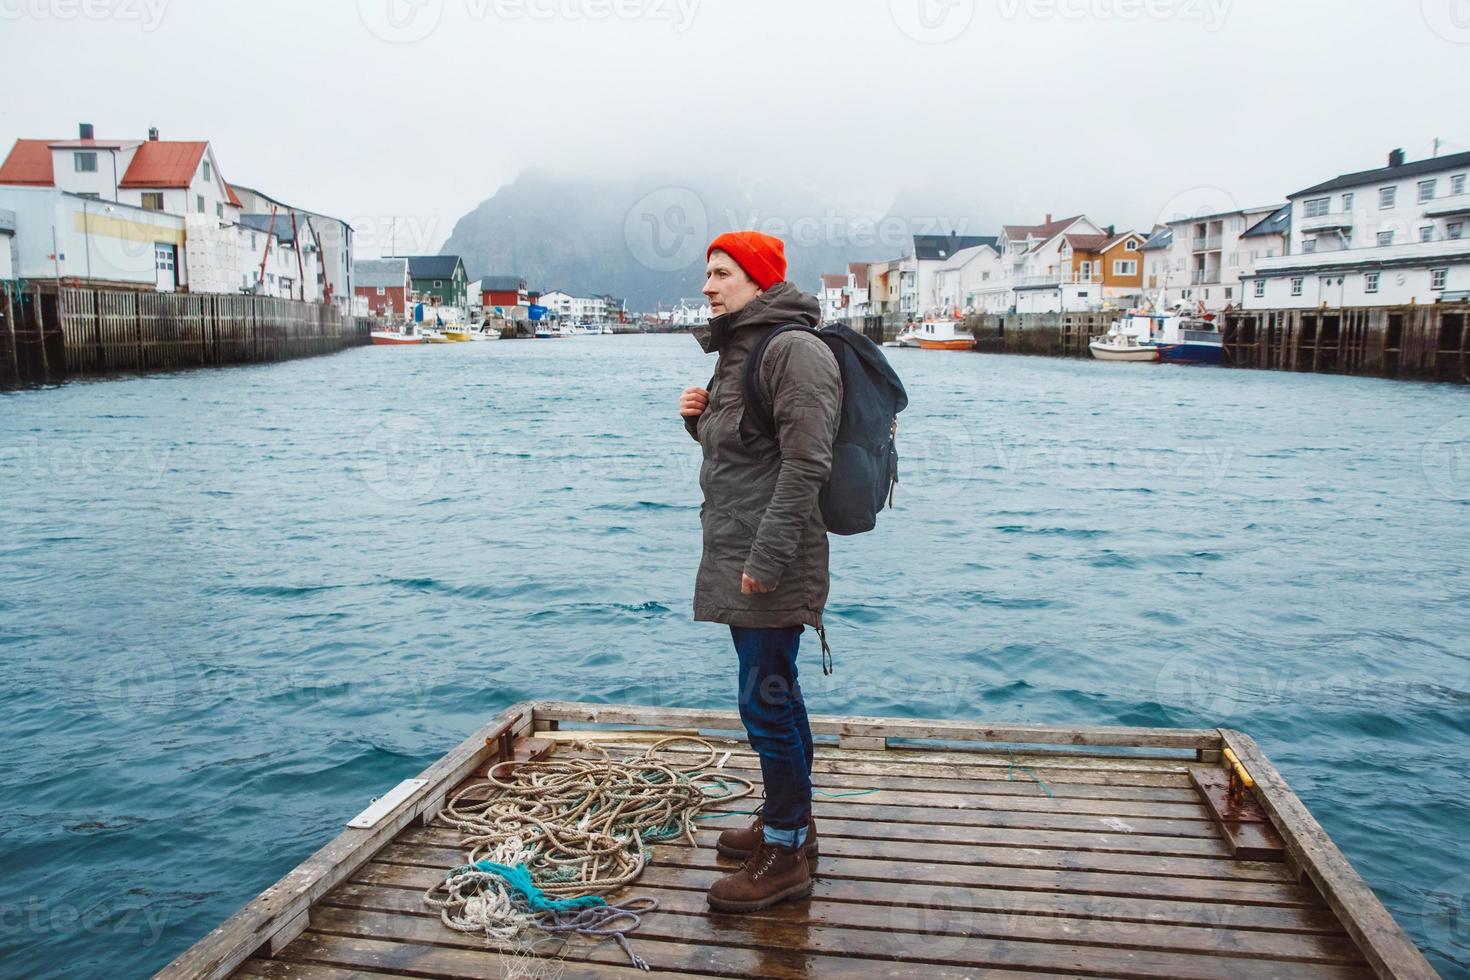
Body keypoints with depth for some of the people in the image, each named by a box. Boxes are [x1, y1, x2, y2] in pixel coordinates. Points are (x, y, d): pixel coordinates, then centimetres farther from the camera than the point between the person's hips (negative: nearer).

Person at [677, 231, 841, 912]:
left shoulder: (794, 349, -14)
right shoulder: (739, 351, 19)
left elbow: (804, 462, -22)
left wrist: (766, 559, -24)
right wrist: (701, 419, 6)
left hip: (770, 563, -10)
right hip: (737, 556, 10)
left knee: (765, 698, -3)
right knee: (774, 693, 18)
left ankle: (785, 855, 10)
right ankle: (791, 818, 33)